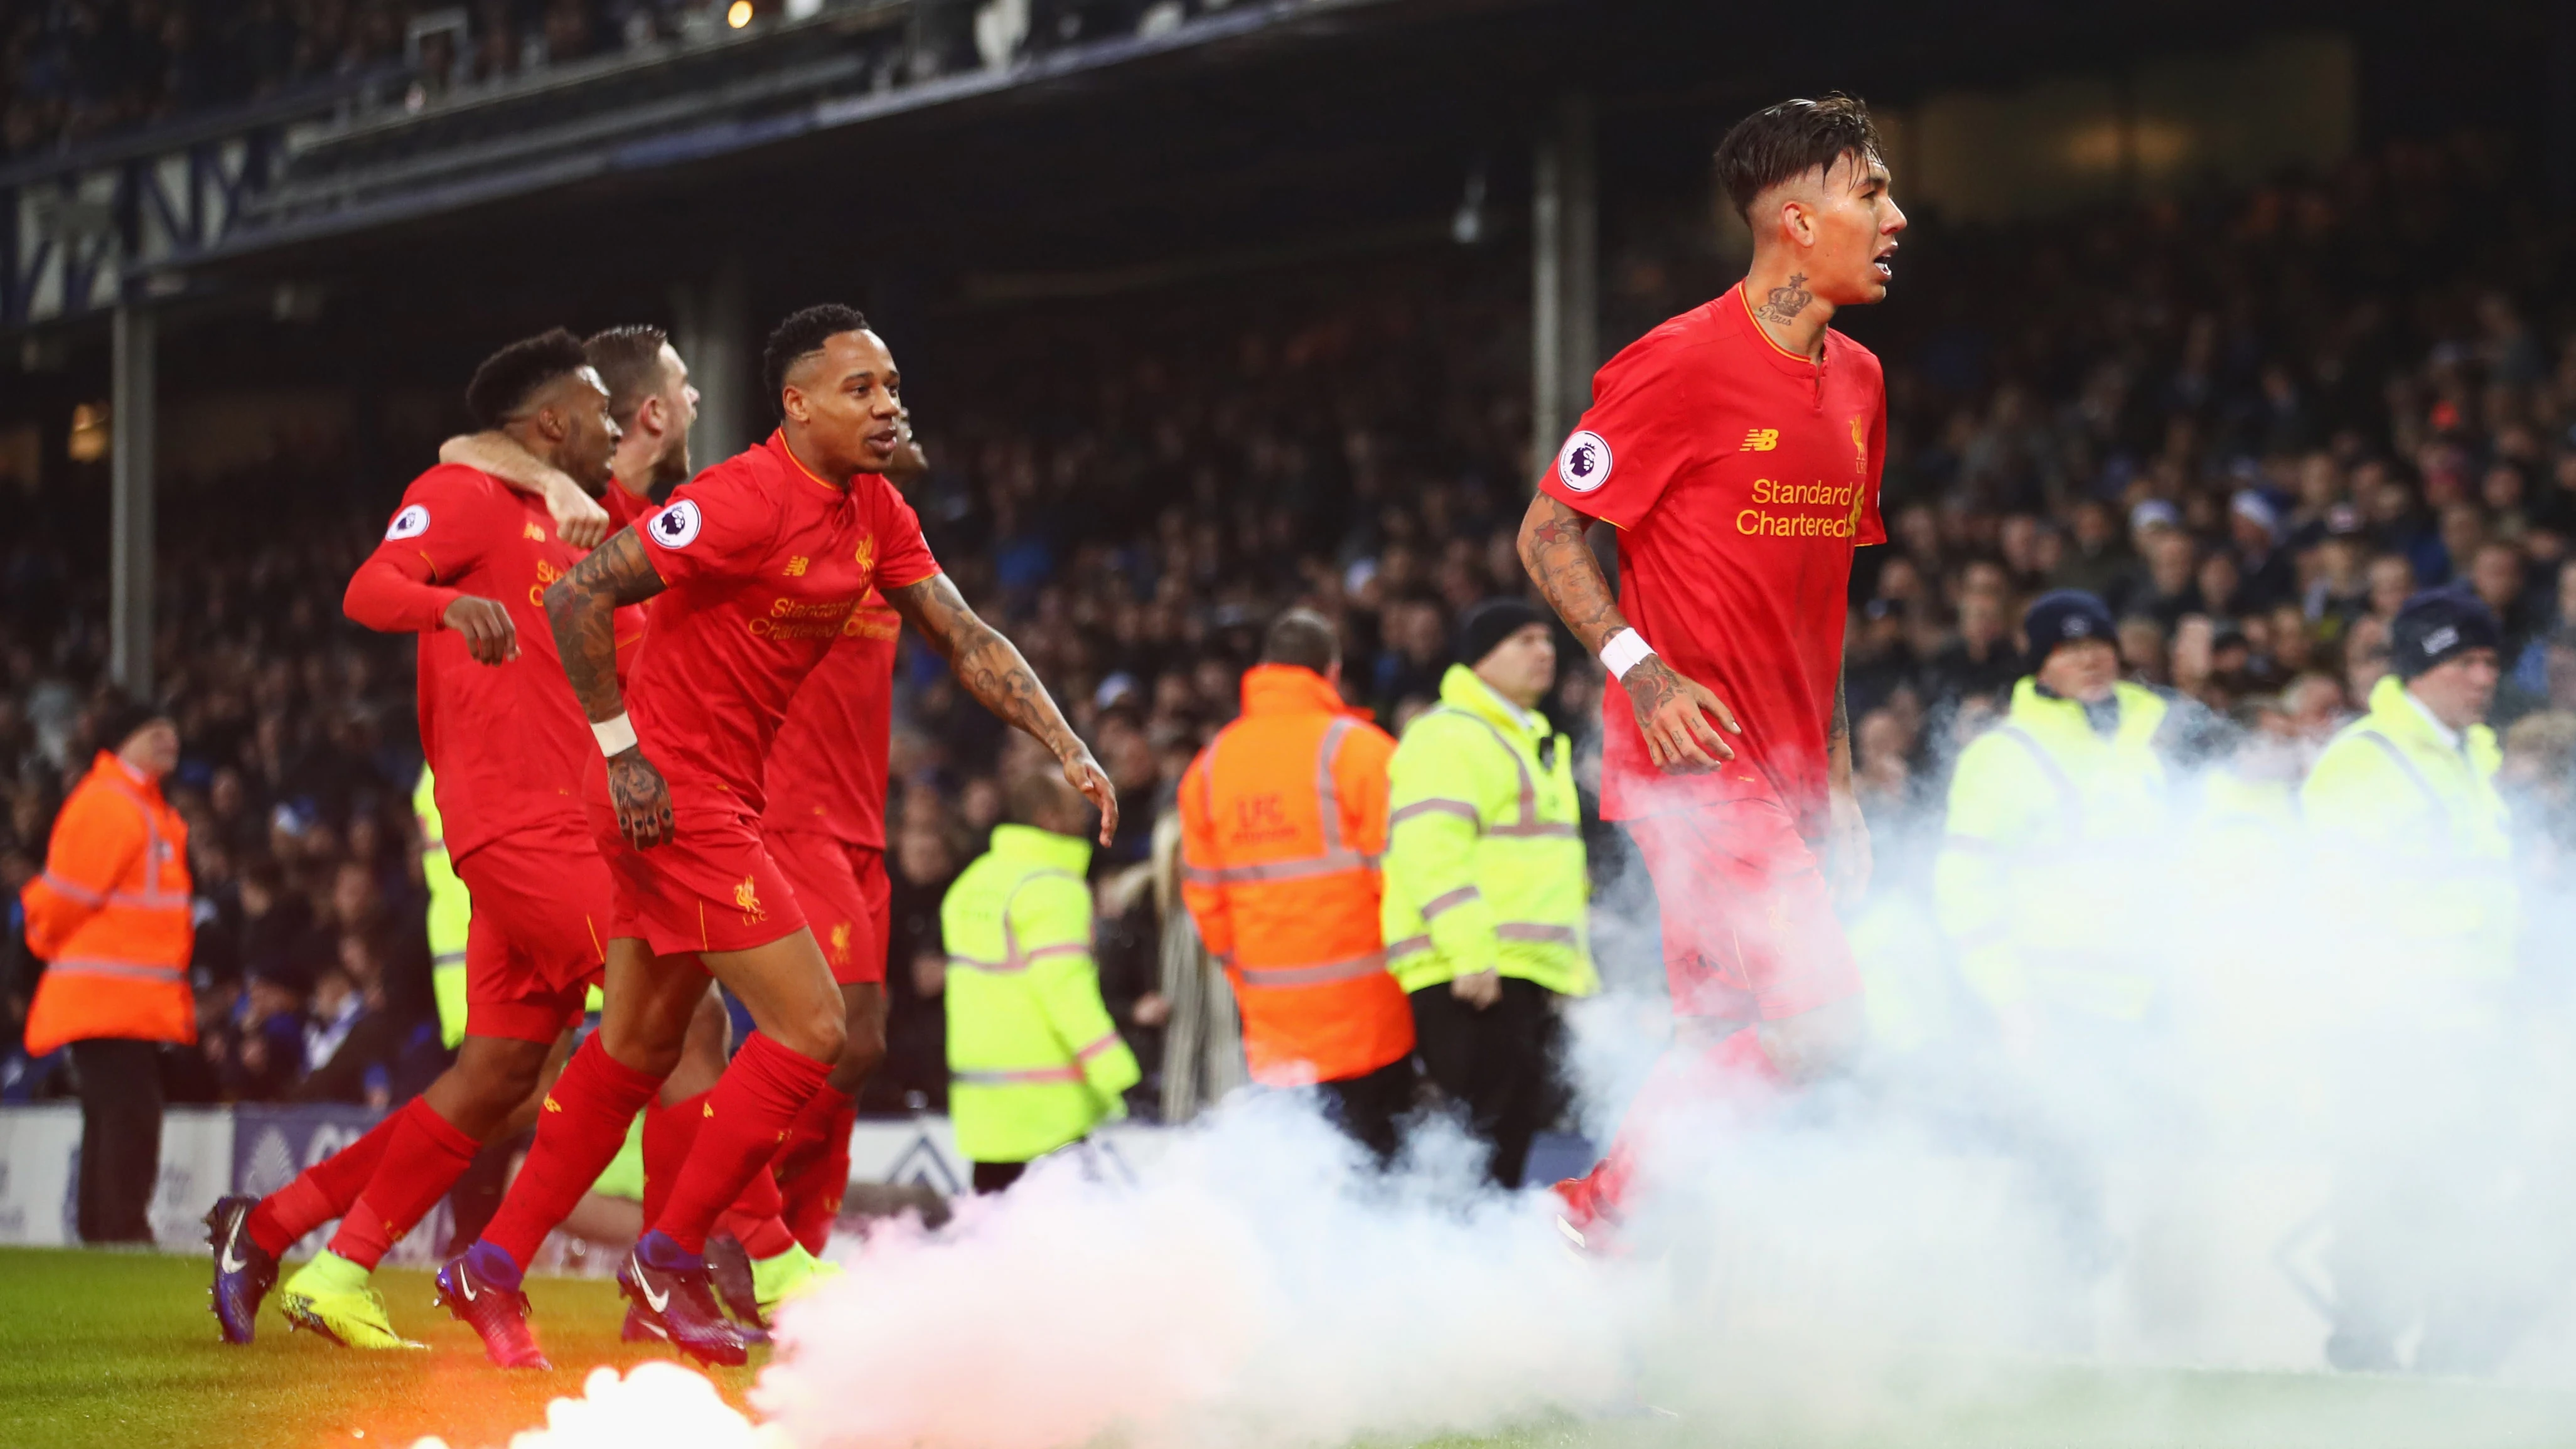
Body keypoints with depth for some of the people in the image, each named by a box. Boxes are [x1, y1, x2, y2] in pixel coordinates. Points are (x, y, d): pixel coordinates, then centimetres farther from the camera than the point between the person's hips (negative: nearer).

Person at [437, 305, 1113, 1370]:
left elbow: (967, 642, 11)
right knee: (810, 1030, -10)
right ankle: (670, 1261, 3)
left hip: (722, 800, 9)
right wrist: (621, 753, -17)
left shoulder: (876, 514, 6)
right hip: (674, 798, -9)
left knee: (636, 1049, 15)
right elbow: (576, 599, -22)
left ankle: (492, 1269, 23)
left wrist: (1066, 750, 0)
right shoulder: (748, 500, -21)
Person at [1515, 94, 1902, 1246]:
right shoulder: (1683, 364, -10)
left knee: (1726, 1046, 6)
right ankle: (1597, 1216, -8)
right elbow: (1547, 530, -6)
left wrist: (1837, 787, 18)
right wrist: (1639, 668, -18)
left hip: (1782, 772, 8)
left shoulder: (1856, 382, 14)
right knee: (1815, 1020, -18)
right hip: (1698, 758, -8)